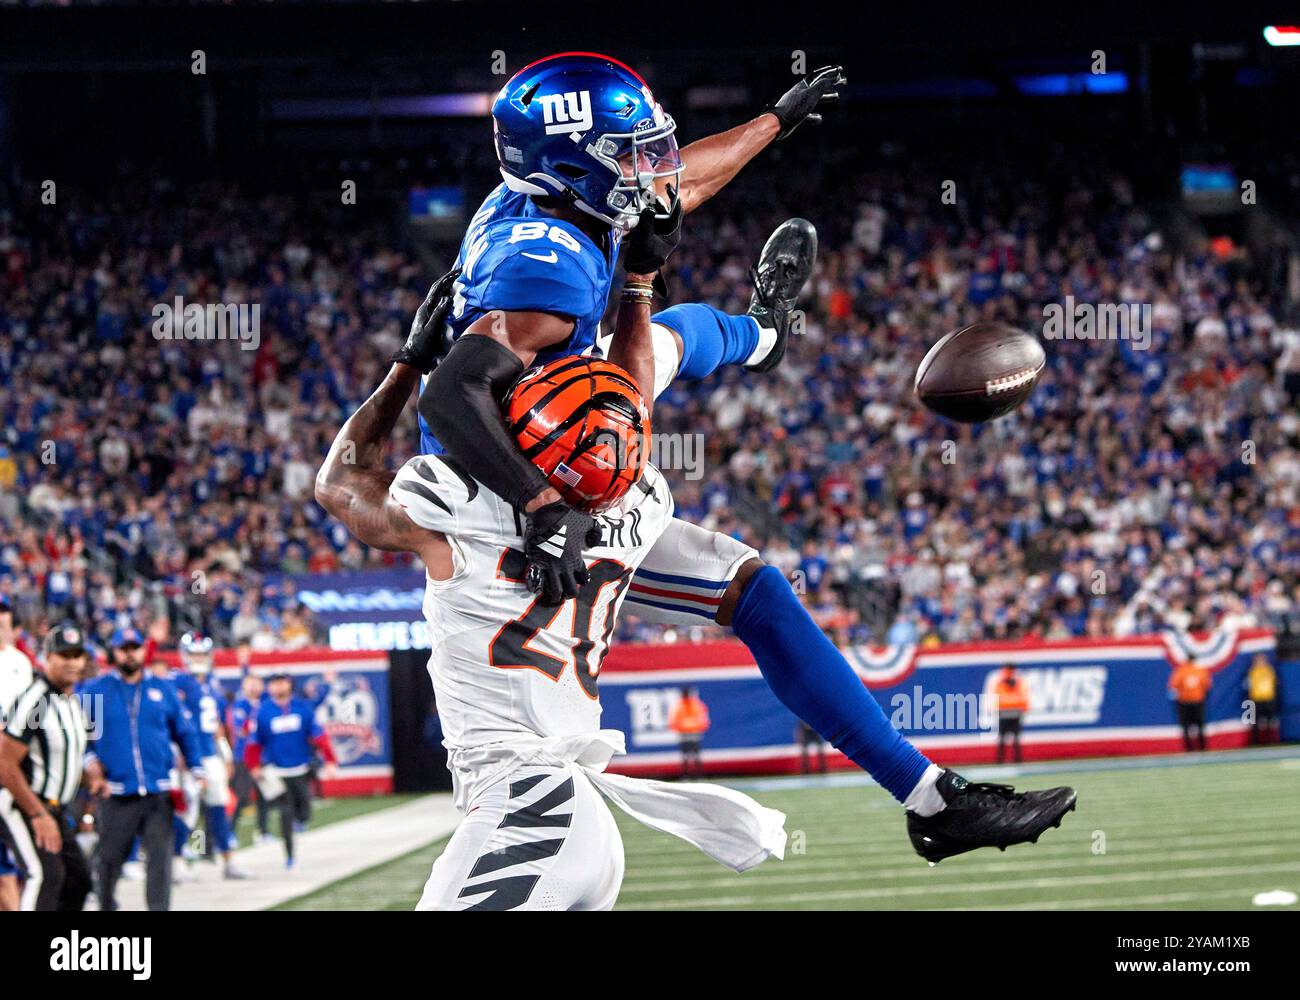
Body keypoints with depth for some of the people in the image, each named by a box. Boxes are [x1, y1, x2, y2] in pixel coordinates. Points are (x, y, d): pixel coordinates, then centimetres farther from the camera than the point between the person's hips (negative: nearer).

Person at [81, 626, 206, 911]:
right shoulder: (94, 691, 6)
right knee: (110, 858, 7)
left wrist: (197, 770, 7)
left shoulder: (163, 690, 12)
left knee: (160, 856, -7)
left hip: (158, 792, 1)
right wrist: (91, 762, -10)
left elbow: (185, 733, 16)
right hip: (116, 792, -1)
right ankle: (106, 906, 27)